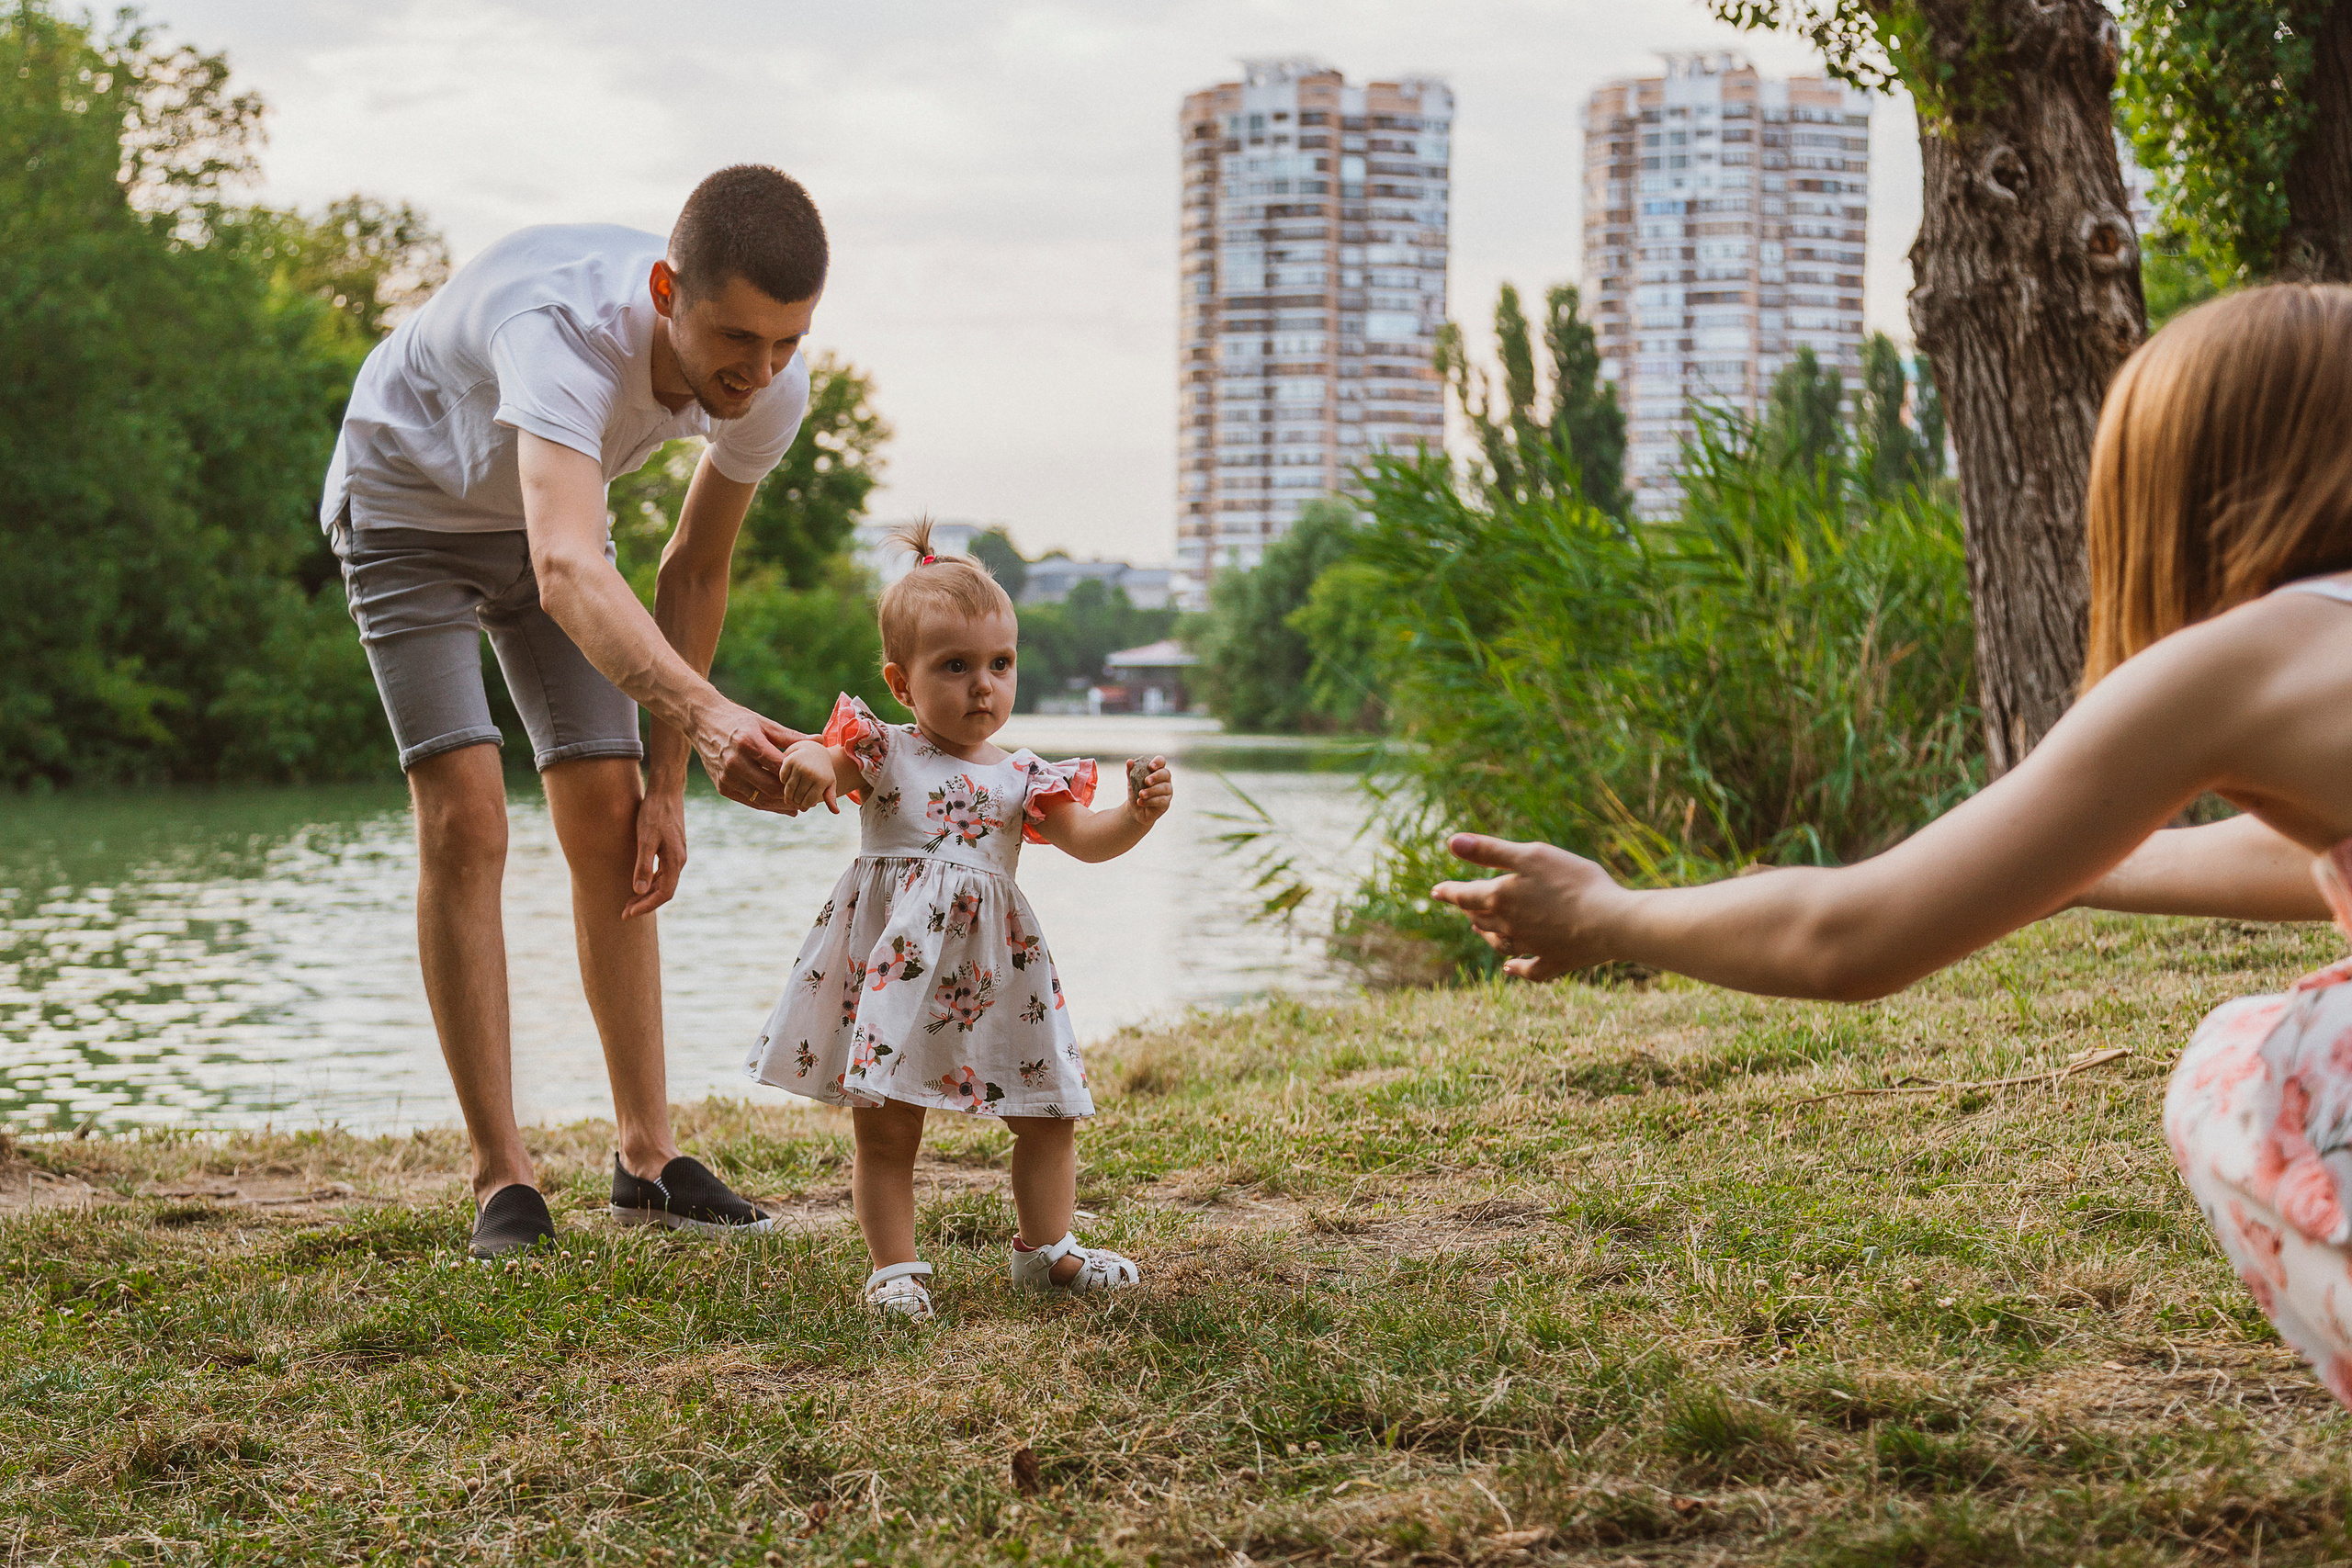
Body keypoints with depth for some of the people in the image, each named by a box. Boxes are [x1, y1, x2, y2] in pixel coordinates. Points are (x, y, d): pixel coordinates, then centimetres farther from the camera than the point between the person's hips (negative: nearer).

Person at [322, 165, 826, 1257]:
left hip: (551, 503, 5)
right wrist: (706, 717, -77)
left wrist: (667, 781, -7)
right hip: (411, 502, -5)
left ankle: (647, 1155, 7)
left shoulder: (773, 386, -25)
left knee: (608, 820, -2)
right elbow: (569, 575, -61)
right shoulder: (562, 327, -46)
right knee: (464, 818, -15)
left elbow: (694, 571, -8)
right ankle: (500, 1176, -9)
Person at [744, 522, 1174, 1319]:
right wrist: (806, 758, -40)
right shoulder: (882, 753, -1)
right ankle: (894, 1268, 10)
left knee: (1048, 1117, 10)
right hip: (891, 966, -3)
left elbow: (1086, 839, 0)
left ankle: (1046, 1247, 26)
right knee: (885, 1127, -1)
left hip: (990, 972, 4)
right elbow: (821, 763, -16)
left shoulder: (1021, 776, 7)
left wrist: (1138, 814, -19)